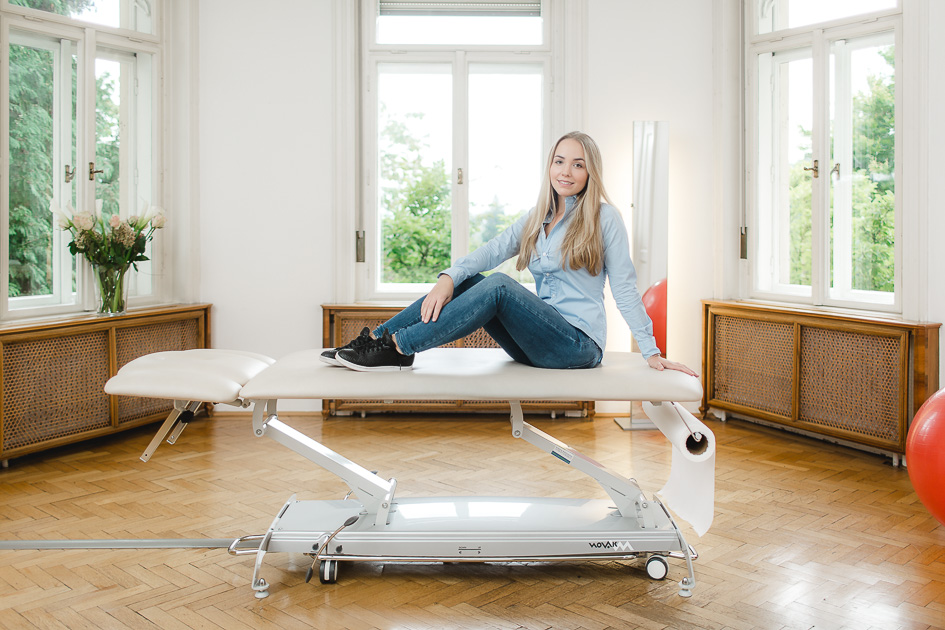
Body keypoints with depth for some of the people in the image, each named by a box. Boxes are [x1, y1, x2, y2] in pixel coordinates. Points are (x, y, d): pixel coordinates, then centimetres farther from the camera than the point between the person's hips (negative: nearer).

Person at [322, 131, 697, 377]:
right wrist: (448, 277, -19)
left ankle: (398, 347, -27)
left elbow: (624, 288, -3)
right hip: (539, 346, 6)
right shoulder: (536, 219, 14)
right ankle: (377, 338, -14)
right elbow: (491, 252, 0)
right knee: (466, 281, -11)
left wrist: (652, 353, -6)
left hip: (579, 344, -6)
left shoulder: (604, 217, -2)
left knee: (499, 285, -28)